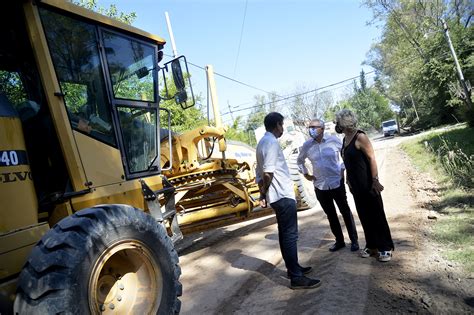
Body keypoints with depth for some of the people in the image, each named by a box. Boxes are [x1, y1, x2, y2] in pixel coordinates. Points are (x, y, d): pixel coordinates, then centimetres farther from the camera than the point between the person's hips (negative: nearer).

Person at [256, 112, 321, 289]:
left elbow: (260, 172, 17)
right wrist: (264, 194, -10)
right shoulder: (271, 142, -15)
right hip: (283, 195, -10)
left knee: (285, 233, 17)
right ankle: (297, 278, 0)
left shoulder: (263, 142, 16)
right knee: (290, 235, -6)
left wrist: (263, 194, 16)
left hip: (278, 195, 10)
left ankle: (293, 268, 28)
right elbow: (268, 173, -24)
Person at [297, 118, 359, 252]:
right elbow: (300, 160, 15)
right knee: (331, 215, 13)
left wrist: (343, 168, -3)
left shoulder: (333, 140, -8)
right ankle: (339, 241, 27)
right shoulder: (307, 145, -2)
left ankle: (354, 240, 23)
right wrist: (305, 174, 6)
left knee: (345, 212, 8)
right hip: (320, 186, 2)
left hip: (337, 183, -2)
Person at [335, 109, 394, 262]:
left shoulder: (360, 137, -15)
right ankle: (372, 246, 27)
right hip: (356, 185, 8)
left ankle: (386, 247, 16)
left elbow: (372, 158, -17)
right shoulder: (345, 138, 8)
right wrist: (348, 180, 17)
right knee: (364, 215, 15)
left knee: (377, 214, 3)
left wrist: (375, 180, -20)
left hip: (368, 183, -8)